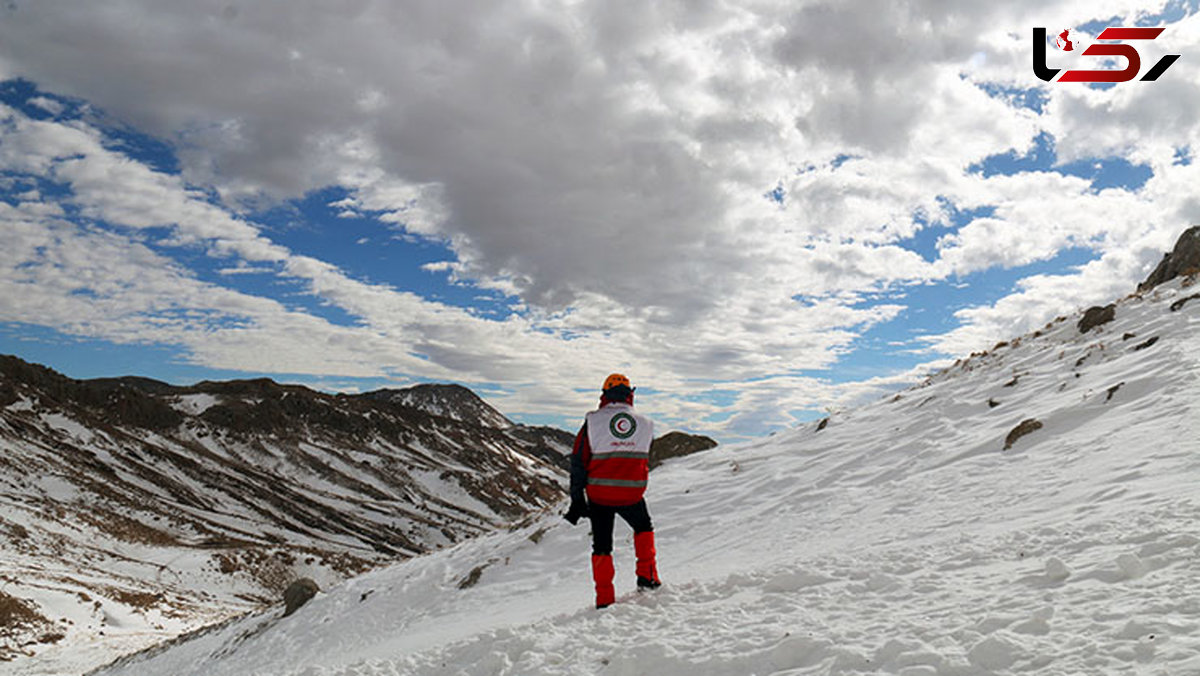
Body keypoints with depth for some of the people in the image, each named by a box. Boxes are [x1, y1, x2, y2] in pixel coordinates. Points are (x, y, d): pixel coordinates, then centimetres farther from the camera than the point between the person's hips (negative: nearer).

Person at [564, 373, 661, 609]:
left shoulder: (593, 422, -5)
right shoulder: (646, 424, 1)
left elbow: (578, 462, -5)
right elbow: (644, 463, 11)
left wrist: (577, 499, 0)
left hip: (599, 495, -1)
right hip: (632, 494, 1)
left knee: (602, 545, 11)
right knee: (644, 528, 29)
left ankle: (605, 599, 10)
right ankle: (647, 576, 21)